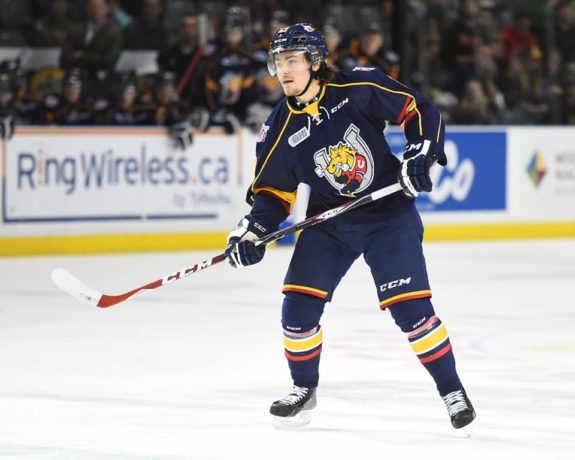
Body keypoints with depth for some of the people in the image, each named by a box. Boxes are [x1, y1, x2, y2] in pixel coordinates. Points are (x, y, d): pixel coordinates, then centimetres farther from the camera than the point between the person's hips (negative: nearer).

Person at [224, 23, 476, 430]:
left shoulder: (360, 89, -14)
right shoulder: (281, 129, -5)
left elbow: (420, 111, -7)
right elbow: (273, 190, 1)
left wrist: (420, 154, -20)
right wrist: (252, 231, -13)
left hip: (390, 216, -3)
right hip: (329, 224, 3)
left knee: (411, 307, -10)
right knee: (299, 306, -6)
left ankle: (452, 390, 7)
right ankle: (304, 390, 18)